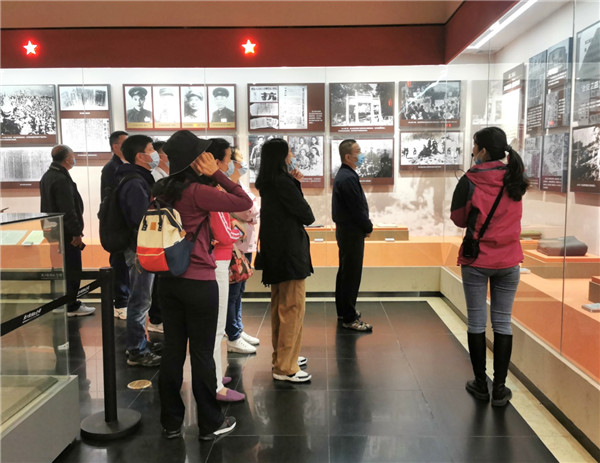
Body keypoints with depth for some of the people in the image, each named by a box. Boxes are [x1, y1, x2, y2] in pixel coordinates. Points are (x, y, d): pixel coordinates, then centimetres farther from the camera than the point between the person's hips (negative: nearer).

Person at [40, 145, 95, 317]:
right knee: (72, 269, -1)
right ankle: (71, 306, 7)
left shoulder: (47, 176, 13)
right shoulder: (62, 180, -21)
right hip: (66, 233, -10)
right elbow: (68, 210, -24)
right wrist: (77, 233, -19)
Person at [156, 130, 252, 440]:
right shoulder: (198, 192, -16)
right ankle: (210, 423, 21)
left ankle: (171, 423, 25)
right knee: (202, 353, 6)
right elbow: (245, 203, -15)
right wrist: (217, 173, -10)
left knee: (172, 351, 14)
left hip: (169, 281, 6)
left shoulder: (161, 190, 4)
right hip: (199, 283, -6)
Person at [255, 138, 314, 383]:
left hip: (273, 250, 10)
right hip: (289, 250, -10)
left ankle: (281, 356, 31)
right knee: (293, 308, -4)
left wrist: (294, 183, 4)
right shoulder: (283, 182, -17)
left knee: (279, 306, 18)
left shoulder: (267, 183, 11)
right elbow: (307, 216, -12)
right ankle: (285, 367, 1)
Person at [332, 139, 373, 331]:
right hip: (352, 232, -11)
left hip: (345, 229, 11)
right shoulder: (349, 178, -21)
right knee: (352, 275, -4)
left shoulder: (343, 175, 12)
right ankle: (349, 318, 3)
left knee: (345, 272, 18)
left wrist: (365, 225, 11)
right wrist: (368, 227, -7)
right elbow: (357, 209, -22)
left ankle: (343, 310, 31)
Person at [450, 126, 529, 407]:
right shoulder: (515, 179, 0)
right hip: (509, 261, 3)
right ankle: (500, 389, 13)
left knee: (477, 322, 9)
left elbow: (458, 219, -4)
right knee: (502, 323, 9)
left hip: (476, 260, -3)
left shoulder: (470, 181, -13)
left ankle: (480, 384, 18)